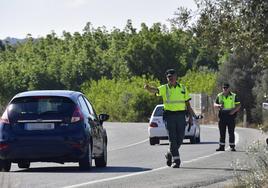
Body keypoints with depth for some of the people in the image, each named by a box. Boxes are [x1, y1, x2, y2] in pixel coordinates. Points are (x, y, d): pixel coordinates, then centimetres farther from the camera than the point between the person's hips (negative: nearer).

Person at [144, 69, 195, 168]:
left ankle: (170, 154, 29)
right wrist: (148, 87, -41)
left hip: (181, 116, 3)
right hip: (169, 115, -2)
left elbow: (188, 104, 12)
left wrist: (190, 117, 7)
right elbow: (155, 90, -18)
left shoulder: (183, 88, 9)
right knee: (172, 139, -8)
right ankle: (176, 160, -5)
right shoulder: (164, 88, 2)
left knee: (179, 139, 5)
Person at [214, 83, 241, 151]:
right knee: (222, 132, 2)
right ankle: (221, 146, 5)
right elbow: (215, 104, 11)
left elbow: (238, 105, 5)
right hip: (222, 115, 2)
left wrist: (234, 110, -13)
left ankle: (232, 146, -1)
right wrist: (219, 105, -12)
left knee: (231, 132, -3)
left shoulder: (234, 96, 5)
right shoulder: (219, 96, 11)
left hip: (230, 115, -2)